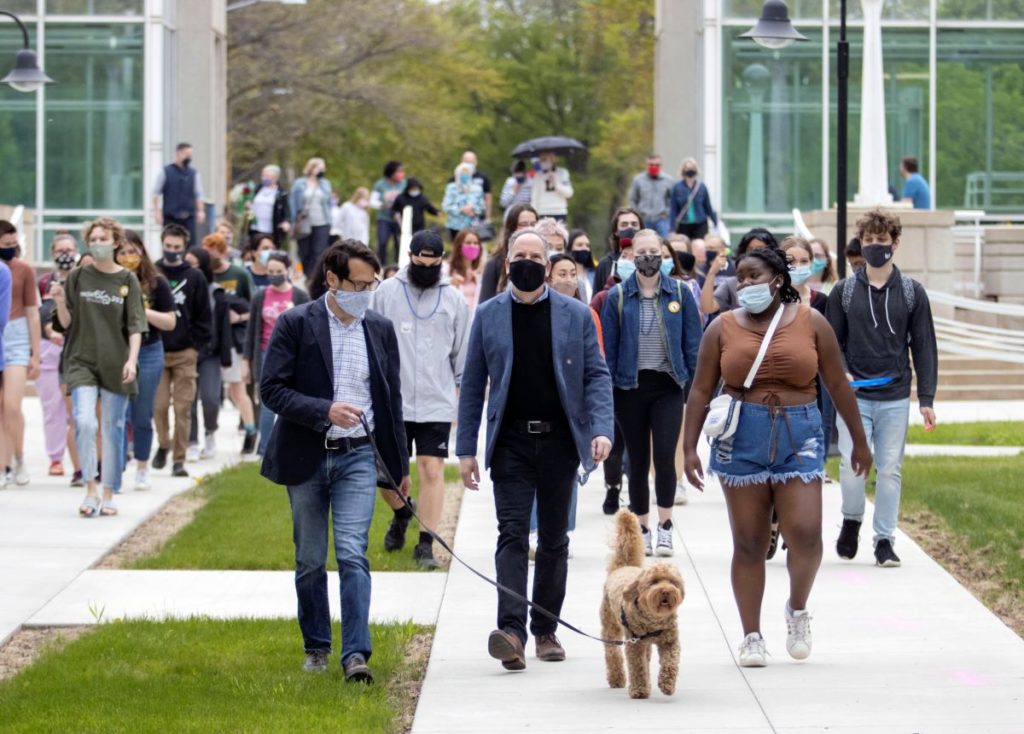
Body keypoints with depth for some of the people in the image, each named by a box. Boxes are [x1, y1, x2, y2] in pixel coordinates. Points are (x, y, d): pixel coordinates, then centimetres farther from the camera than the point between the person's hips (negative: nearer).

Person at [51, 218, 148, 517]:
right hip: (82, 361, 0)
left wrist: (132, 359, -14)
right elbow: (66, 323, 4)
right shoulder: (77, 277, 4)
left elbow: (135, 325, -1)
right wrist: (60, 302, -15)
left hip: (116, 365, 0)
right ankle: (90, 489, -7)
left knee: (113, 428, 4)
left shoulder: (127, 280, 2)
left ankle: (108, 494, 14)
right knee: (84, 422, -17)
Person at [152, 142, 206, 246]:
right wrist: (157, 211, -5)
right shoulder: (165, 172, 2)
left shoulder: (193, 173, 9)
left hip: (188, 218, 2)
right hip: (170, 218, -2)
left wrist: (200, 211, 0)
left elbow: (198, 195, 11)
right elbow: (156, 193, 3)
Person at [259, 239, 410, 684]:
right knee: (310, 560, 8)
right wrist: (325, 411, -22)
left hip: (357, 458, 1)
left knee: (353, 555, -12)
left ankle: (356, 654, -15)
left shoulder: (381, 330, 7)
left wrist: (400, 467, 14)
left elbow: (391, 401, 14)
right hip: (306, 459, -1)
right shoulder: (296, 324, -5)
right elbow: (271, 389, -9)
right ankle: (316, 647, 22)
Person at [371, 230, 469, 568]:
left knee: (432, 471, -5)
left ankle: (426, 544, 2)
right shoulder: (386, 292, 2)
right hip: (391, 401, 0)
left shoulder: (453, 299, 5)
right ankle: (401, 515, 37)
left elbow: (462, 353, 11)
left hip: (436, 404, 0)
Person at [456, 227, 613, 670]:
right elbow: (472, 384, 7)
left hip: (559, 441, 1)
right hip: (511, 442, -1)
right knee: (512, 534, -12)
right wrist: (466, 449, 2)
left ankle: (545, 630, 18)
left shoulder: (575, 315, 5)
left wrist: (601, 429, -12)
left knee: (553, 540, 8)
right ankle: (512, 632, -23)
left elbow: (596, 375, 4)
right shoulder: (488, 316, 5)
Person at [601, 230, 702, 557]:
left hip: (667, 386, -1)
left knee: (664, 456, -12)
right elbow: (608, 347, 2)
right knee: (638, 460, 7)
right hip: (631, 387, 1)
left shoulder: (679, 293, 2)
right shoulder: (618, 296, 0)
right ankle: (642, 530, 16)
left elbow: (693, 342, 5)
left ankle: (664, 527, -1)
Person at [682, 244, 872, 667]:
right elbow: (701, 391, 5)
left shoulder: (810, 323, 3)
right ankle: (752, 636, 10)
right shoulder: (723, 328, 4)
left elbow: (837, 384, 8)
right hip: (741, 439, 1)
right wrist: (689, 447, -2)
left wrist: (859, 440, 10)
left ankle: (797, 609, 16)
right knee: (749, 543, 2)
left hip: (799, 437, 0)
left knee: (805, 534, -12)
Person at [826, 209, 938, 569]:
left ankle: (885, 539, 12)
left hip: (895, 398, 0)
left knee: (890, 469, 1)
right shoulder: (844, 291, 5)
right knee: (851, 464, -10)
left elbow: (924, 347, 5)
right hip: (854, 397, 0)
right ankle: (851, 520, 16)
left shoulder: (912, 292, 5)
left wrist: (926, 399, 0)